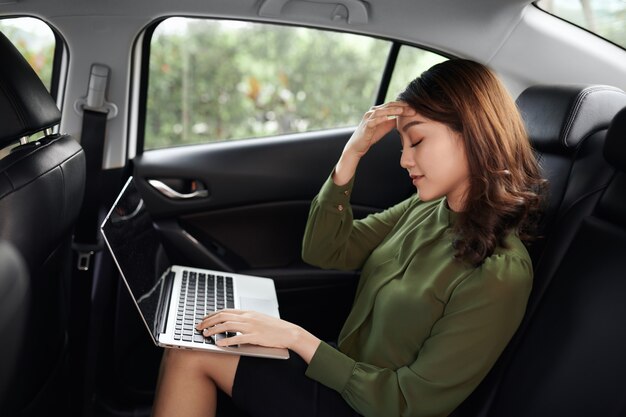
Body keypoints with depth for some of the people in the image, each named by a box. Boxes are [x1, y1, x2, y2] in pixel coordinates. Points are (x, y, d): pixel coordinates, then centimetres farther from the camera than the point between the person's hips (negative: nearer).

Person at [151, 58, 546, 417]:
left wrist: (298, 337, -21)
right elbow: (323, 250, 1)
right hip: (347, 368, 7)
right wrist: (352, 153, -11)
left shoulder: (499, 274, -25)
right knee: (188, 346, -1)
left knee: (192, 356, -9)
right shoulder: (428, 209, -1)